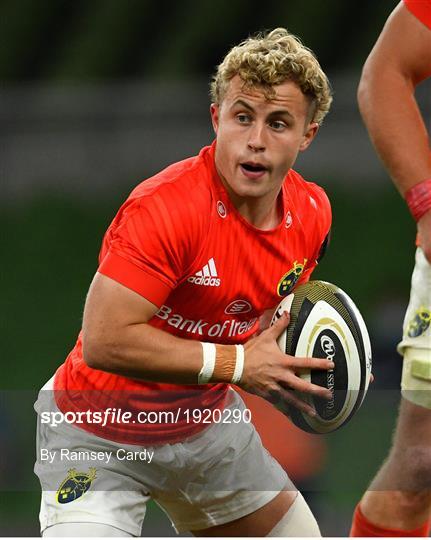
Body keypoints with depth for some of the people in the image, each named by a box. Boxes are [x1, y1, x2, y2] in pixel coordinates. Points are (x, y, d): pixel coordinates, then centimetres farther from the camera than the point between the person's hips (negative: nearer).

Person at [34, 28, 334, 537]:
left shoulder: (313, 212, -5)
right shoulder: (164, 207, -30)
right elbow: (104, 340, -35)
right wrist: (237, 364, -28)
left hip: (205, 424, 7)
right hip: (100, 435, -7)